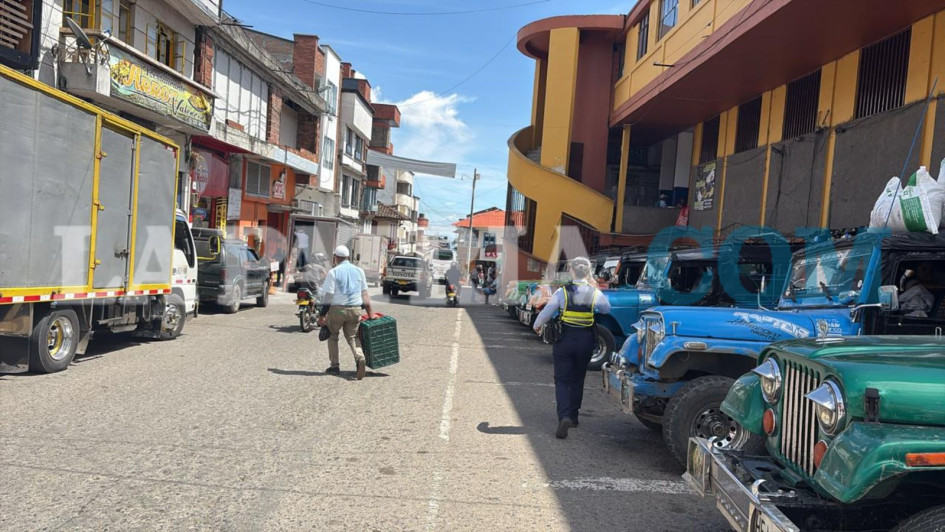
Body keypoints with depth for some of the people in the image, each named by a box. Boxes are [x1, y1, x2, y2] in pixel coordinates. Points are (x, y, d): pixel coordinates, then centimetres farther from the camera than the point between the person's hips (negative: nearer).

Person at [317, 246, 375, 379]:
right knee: (352, 337, 11)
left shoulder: (334, 272, -5)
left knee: (332, 336, 15)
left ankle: (334, 366, 16)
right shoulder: (359, 271, 8)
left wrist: (322, 315, -7)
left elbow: (328, 295, -9)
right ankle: (360, 358, -16)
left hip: (337, 309, -3)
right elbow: (365, 294, 11)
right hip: (355, 310, 3)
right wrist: (370, 313, 15)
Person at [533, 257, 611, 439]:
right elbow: (607, 309, 13)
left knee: (562, 380, 3)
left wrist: (537, 325, 14)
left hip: (564, 339, -2)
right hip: (585, 341, 2)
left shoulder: (562, 291, -10)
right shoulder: (595, 293, -5)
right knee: (578, 379, 19)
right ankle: (573, 416, 28)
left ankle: (564, 417, -17)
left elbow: (547, 312, -4)